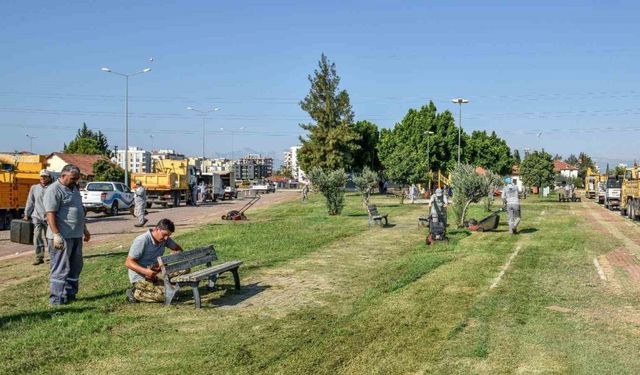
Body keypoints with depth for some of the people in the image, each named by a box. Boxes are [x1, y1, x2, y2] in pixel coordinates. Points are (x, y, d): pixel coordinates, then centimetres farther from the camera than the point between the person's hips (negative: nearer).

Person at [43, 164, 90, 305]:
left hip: (76, 235, 9)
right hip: (62, 237, -9)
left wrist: (84, 229, 25)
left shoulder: (74, 188, 16)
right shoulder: (54, 190, -12)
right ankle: (57, 299, 2)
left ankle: (70, 295, 22)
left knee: (75, 267, 13)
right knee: (61, 268, -4)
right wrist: (56, 235, -24)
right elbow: (50, 214, -19)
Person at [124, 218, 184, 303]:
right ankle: (135, 294, -8)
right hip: (139, 277, -8)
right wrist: (145, 271, -35)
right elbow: (128, 263, -20)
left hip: (153, 276, 8)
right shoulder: (142, 241, -21)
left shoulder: (165, 239, 0)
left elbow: (177, 248, 12)